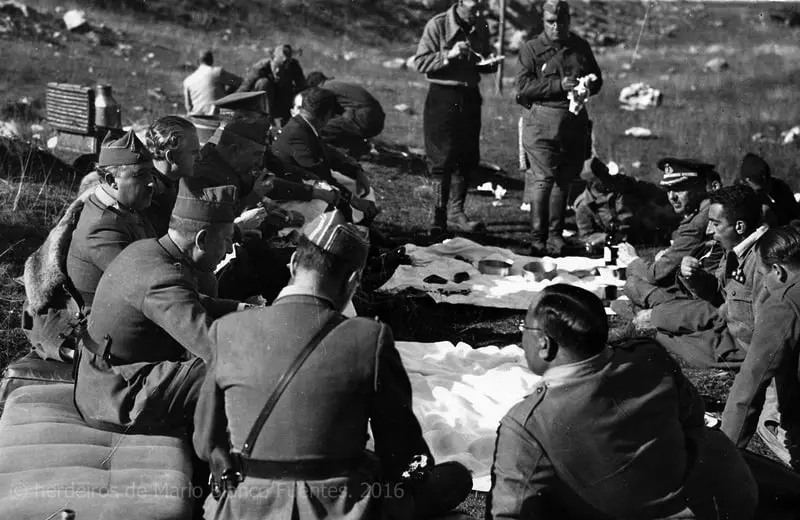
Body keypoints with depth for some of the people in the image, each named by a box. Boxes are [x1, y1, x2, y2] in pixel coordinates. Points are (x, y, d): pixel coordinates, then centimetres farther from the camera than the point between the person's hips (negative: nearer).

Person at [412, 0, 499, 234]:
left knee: (467, 158, 5)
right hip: (443, 97, -5)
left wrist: (490, 64, -3)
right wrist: (448, 56, -23)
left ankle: (455, 212, 14)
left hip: (470, 97, 5)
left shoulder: (481, 28, 6)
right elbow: (420, 62, -11)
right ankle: (439, 215, 2)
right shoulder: (438, 25, -10)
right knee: (443, 160, -5)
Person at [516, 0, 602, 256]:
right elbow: (523, 87, -9)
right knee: (542, 180, -10)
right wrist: (559, 85, -17)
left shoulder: (581, 47, 13)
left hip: (576, 122, 4)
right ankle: (538, 239, -6)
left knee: (564, 181, 8)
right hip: (542, 122, -4)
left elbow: (597, 80, 21)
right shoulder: (531, 49, 0)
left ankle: (555, 235, 17)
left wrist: (588, 86, -4)